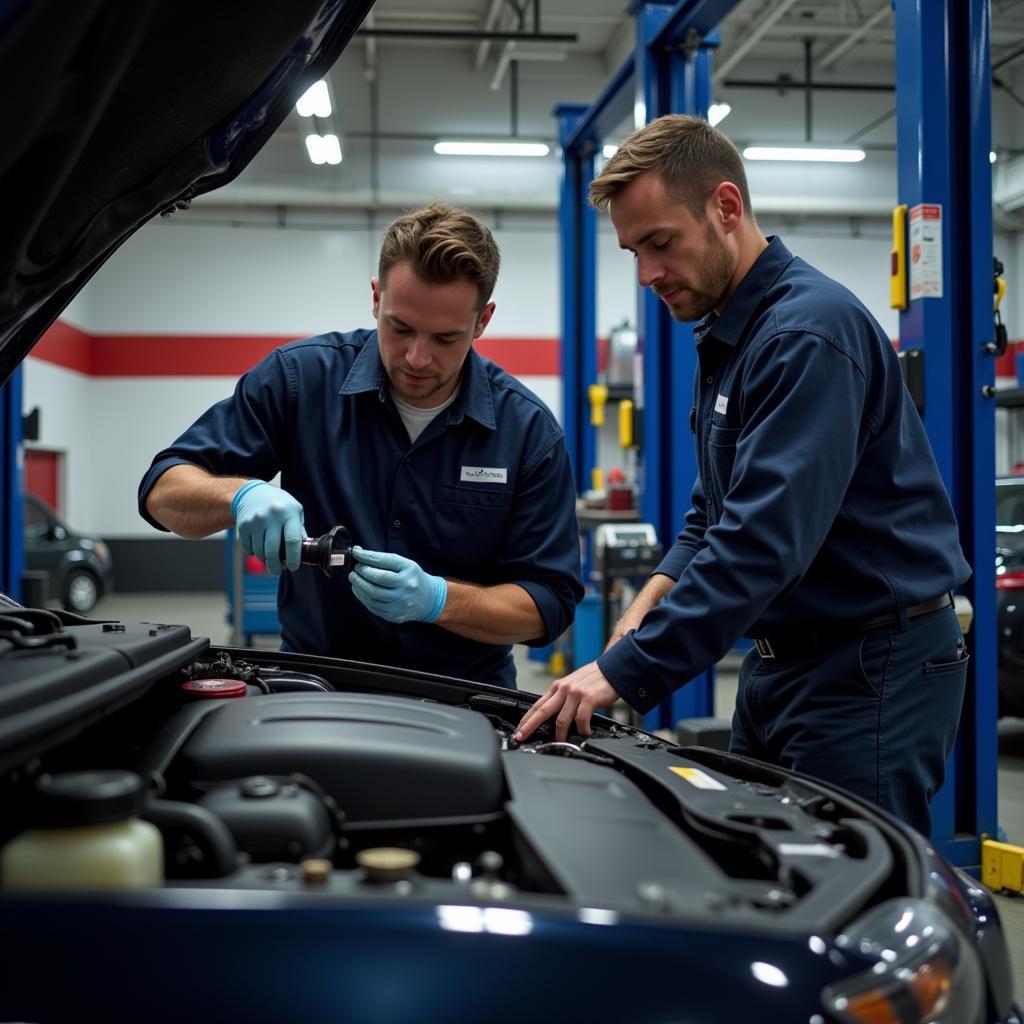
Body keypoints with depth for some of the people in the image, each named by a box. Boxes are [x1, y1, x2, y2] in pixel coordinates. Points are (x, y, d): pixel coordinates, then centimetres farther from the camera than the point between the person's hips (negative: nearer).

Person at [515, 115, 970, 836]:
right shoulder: (725, 334, 14)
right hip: (782, 661, 10)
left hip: (874, 670, -10)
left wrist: (625, 671, -28)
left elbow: (766, 540, -29)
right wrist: (655, 597, 2)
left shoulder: (812, 331, -20)